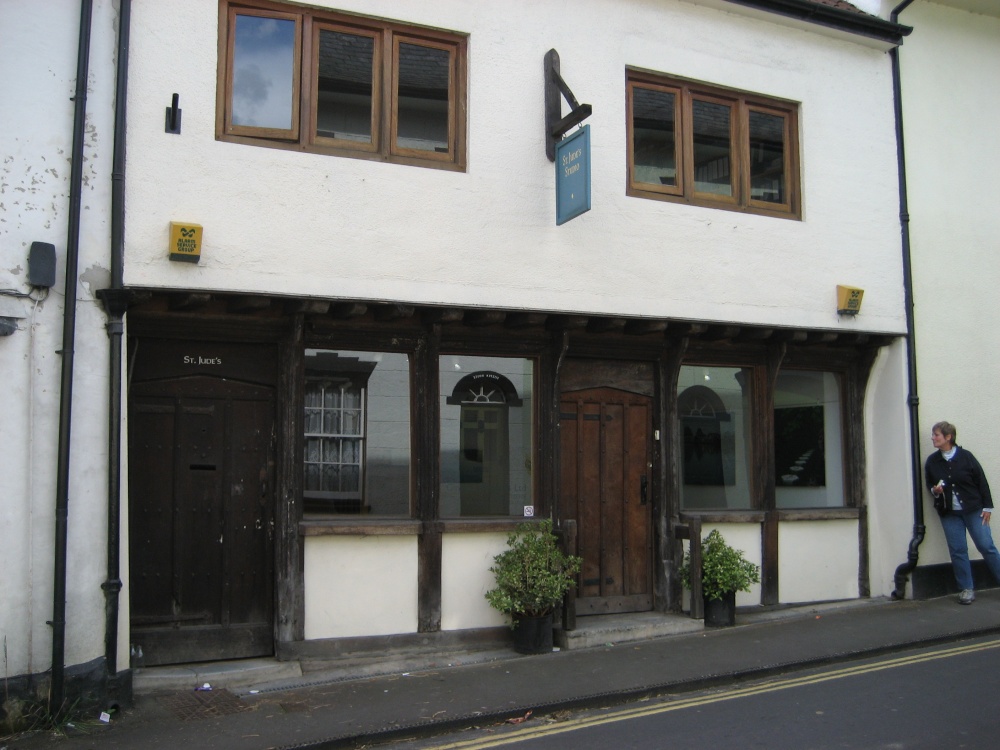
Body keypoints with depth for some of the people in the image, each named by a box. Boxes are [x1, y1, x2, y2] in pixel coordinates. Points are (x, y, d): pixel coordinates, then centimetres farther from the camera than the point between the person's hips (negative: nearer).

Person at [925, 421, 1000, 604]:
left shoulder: (965, 456, -7)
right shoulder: (931, 461, 1)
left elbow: (981, 481, -3)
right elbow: (929, 484, 14)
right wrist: (935, 490, -9)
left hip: (973, 510, -2)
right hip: (949, 513, 3)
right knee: (957, 550, 2)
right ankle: (966, 589, 10)